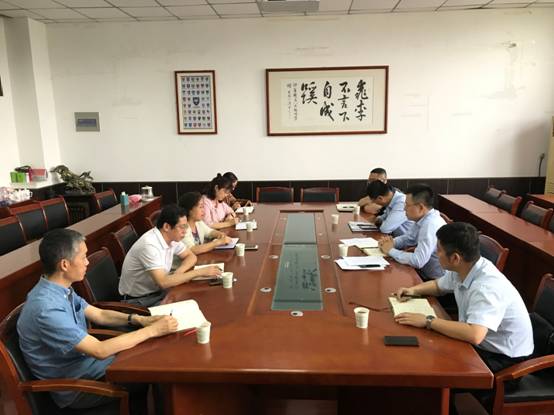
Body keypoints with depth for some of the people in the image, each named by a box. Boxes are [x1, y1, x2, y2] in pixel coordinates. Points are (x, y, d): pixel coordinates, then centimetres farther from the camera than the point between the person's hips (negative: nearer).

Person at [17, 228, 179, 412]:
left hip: (82, 358, 8)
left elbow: (99, 315, 7)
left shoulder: (61, 289, -4)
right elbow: (100, 350, -31)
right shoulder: (47, 309, -32)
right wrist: (152, 330, -25)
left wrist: (138, 319, -8)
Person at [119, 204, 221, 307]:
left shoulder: (172, 237, -4)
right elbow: (163, 282, -33)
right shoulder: (149, 245, -28)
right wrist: (200, 272, -28)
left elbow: (191, 256, 10)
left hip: (158, 290, 7)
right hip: (138, 300, -7)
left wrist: (178, 272, -12)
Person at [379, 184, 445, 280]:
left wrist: (391, 251, -17)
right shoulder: (423, 219, 1)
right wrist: (390, 242, -3)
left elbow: (418, 261, -31)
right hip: (425, 273, 8)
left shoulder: (430, 225, -26)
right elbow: (408, 238, 17)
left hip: (436, 282, -7)